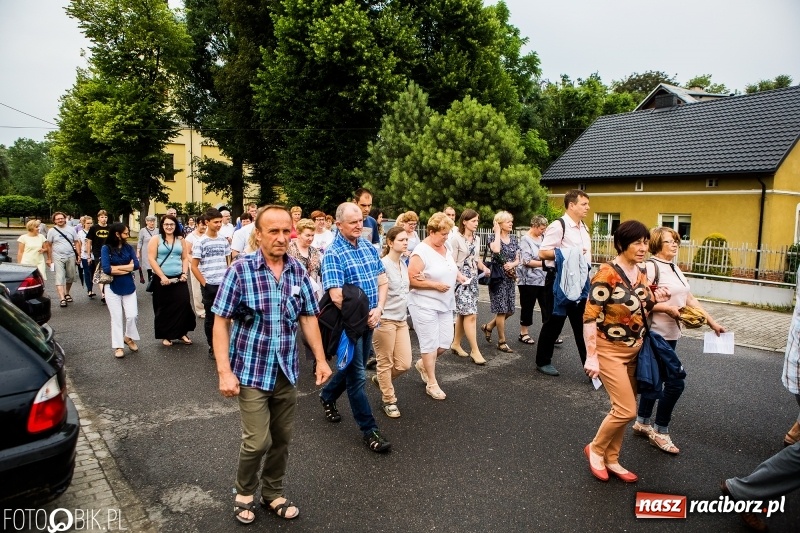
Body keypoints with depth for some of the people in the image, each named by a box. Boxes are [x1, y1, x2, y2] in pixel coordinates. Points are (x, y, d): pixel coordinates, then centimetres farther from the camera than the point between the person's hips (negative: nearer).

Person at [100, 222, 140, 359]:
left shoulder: (129, 247, 0)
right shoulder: (106, 248, -8)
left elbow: (136, 265, -10)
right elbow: (106, 269, -19)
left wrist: (117, 268, -15)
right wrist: (127, 268, -15)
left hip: (128, 287, 2)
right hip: (113, 288, -2)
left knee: (132, 315, 1)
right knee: (116, 318, 6)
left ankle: (128, 337, 27)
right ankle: (118, 346, 17)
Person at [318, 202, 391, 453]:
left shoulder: (369, 246, 6)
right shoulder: (333, 253, -16)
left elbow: (382, 280, 8)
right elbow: (337, 296, -23)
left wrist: (378, 309, -7)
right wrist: (362, 317, -14)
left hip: (369, 320, 7)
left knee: (352, 367, 21)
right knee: (357, 376, 2)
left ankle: (327, 396, 47)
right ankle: (370, 430, 12)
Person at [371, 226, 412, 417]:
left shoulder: (404, 265, 10)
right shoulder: (383, 264, -14)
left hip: (401, 320, 7)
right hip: (384, 319, -7)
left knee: (404, 364, 7)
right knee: (386, 363, 6)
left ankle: (380, 379, 34)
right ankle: (388, 400, 22)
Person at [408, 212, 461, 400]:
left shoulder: (445, 248, 9)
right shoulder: (421, 252, -16)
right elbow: (411, 280, -19)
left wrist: (458, 275, 5)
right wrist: (436, 285, -20)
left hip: (444, 303, 8)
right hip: (425, 305, -8)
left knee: (445, 342, 9)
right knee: (431, 343, 0)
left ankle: (423, 363, 35)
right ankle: (432, 383, 14)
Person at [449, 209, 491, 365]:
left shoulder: (477, 239, 10)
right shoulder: (456, 238, -11)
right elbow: (452, 262, -13)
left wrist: (484, 269, -1)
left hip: (473, 279, 7)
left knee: (463, 313, 12)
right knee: (470, 314, -10)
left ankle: (456, 343, 26)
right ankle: (475, 350, -4)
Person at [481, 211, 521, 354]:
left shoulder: (513, 238, 10)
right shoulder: (493, 237, -6)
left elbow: (517, 259, 11)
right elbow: (496, 250, -29)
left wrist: (512, 264, -12)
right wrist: (497, 232, -17)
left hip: (510, 278, 6)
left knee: (510, 310, 8)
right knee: (502, 310, -3)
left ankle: (488, 326, 30)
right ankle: (502, 342, 8)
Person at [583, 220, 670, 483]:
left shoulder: (641, 273, 4)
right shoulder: (607, 273, -19)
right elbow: (590, 316, -21)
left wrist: (655, 300, -4)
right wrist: (591, 355, -23)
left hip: (635, 350, 8)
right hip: (610, 350, -7)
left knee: (622, 409, 13)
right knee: (627, 410, -8)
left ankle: (611, 459, 28)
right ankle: (595, 449, 15)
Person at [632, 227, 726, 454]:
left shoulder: (675, 270, 13)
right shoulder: (651, 267, -15)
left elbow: (690, 299, 15)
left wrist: (712, 322, 12)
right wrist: (667, 308, -21)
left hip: (670, 334, 9)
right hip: (657, 334, -9)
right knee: (675, 382, -6)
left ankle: (642, 422, 29)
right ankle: (660, 431, 10)